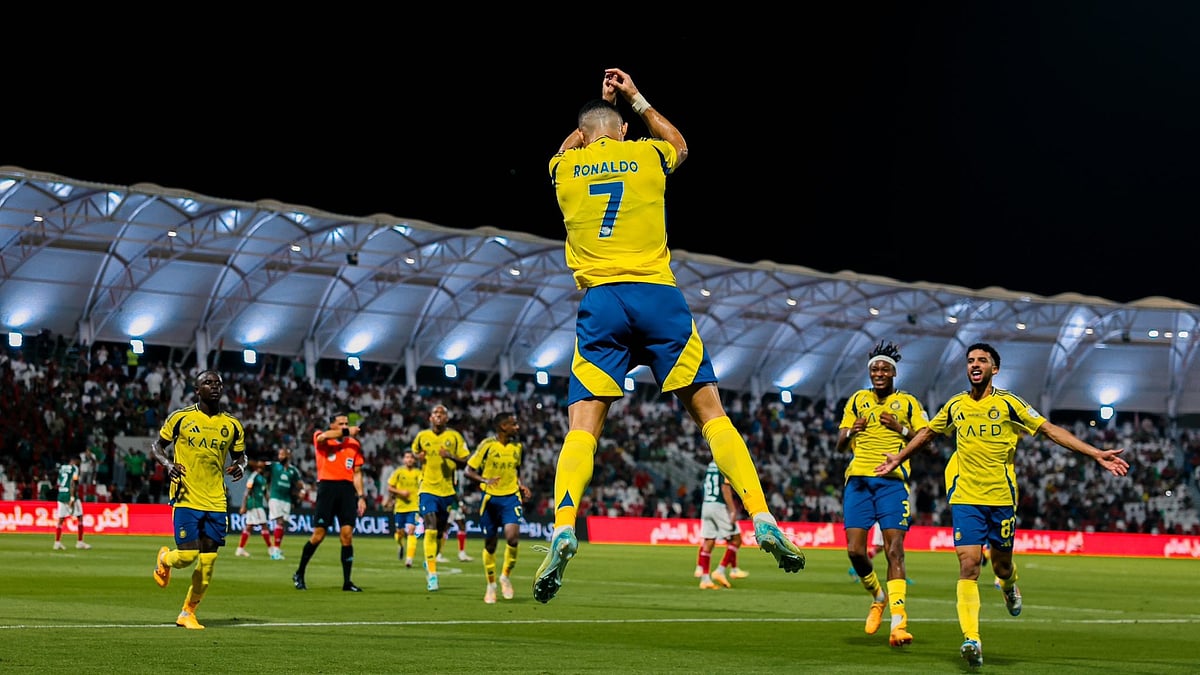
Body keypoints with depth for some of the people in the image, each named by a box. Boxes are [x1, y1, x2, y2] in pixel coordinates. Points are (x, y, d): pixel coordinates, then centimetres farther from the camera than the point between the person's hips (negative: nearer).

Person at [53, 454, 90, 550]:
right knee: (79, 518, 4)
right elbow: (72, 483, -15)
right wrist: (72, 498, -19)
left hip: (61, 495, 6)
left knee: (61, 519, 8)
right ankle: (79, 542, 3)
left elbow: (58, 484, 17)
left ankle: (57, 542, 4)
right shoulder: (74, 468, -6)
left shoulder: (61, 468, 14)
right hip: (70, 495, -6)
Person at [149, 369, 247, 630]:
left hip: (216, 502, 3)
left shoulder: (232, 424, 7)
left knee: (207, 564, 2)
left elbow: (240, 455, 20)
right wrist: (168, 464, -13)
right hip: (186, 499, -3)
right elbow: (156, 446, 7)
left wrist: (240, 467, -4)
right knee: (187, 556, -13)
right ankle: (164, 559, 24)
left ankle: (188, 613, 19)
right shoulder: (180, 418, -1)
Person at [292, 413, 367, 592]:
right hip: (327, 487, -3)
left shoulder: (354, 445, 15)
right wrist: (347, 432, -15)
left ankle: (347, 581, 1)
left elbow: (357, 473, 17)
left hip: (347, 490, 3)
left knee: (347, 535, -3)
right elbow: (322, 437, -21)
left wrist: (361, 496, 8)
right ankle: (299, 574, 15)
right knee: (318, 535, -3)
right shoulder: (322, 440, 5)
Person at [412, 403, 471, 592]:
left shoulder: (455, 437, 0)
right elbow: (415, 450, 24)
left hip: (448, 491, 1)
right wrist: (419, 456, 1)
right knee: (431, 530, -15)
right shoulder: (422, 436, 4)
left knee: (440, 532, 11)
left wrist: (451, 457, -19)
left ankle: (430, 561, 37)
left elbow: (466, 462, 0)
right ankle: (432, 573, -16)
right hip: (427, 490, -1)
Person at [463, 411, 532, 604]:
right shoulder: (487, 445, -9)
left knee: (512, 537, -20)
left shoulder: (517, 446, 6)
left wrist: (520, 485, 5)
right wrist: (485, 480, -25)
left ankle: (506, 576, 4)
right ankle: (491, 585, 25)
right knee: (490, 543, 7)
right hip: (490, 498, -2)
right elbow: (468, 470, -8)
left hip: (511, 497, 2)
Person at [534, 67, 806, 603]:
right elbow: (678, 143, 37)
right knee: (710, 411, 3)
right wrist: (635, 99, 44)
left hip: (600, 302, 0)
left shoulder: (564, 168, 12)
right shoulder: (647, 155, 11)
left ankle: (563, 531, -23)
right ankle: (763, 521, -6)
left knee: (582, 425, -2)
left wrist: (598, 106, 49)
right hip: (658, 296, 0)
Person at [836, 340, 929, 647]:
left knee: (894, 549, -13)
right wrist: (851, 431, -9)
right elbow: (841, 445, 13)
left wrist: (901, 429, -12)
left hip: (892, 481, -2)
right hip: (858, 479, 2)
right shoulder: (857, 400, 14)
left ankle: (898, 623, -18)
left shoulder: (908, 402, 9)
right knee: (855, 550, -6)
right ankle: (878, 596, 23)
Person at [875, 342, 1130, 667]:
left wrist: (1097, 454, -8)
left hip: (1001, 497, -1)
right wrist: (897, 458, 34)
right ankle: (972, 639, -17)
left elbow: (1051, 430, -2)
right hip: (965, 497, 1)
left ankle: (1009, 587, 46)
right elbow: (927, 433, 26)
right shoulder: (955, 405, 8)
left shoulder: (1008, 403, -1)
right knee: (968, 563, -13)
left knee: (1001, 564, 7)